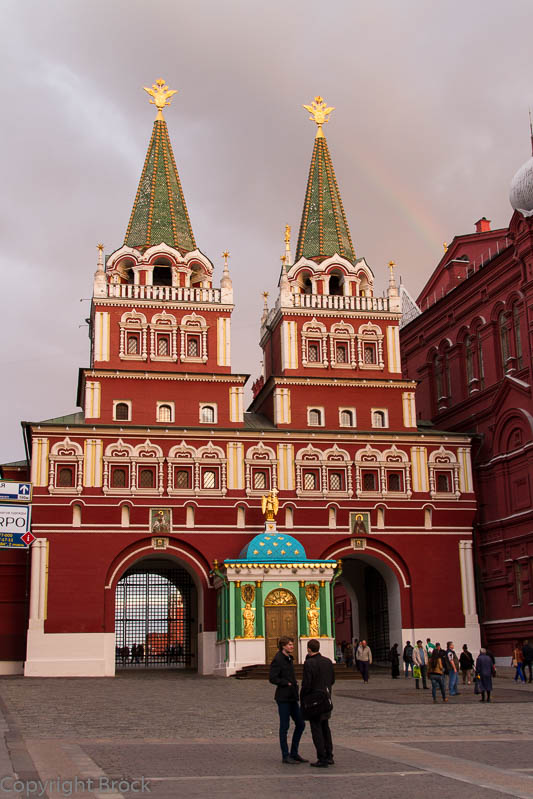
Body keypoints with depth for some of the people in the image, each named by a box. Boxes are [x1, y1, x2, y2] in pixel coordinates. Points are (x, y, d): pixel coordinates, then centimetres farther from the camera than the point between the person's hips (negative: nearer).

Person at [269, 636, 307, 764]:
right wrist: (287, 683, -16)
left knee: (300, 724, 9)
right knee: (284, 727, -1)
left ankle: (294, 753, 19)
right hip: (283, 697, -9)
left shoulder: (289, 659, 15)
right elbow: (272, 678, -18)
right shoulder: (278, 659, -13)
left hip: (292, 698, 9)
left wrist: (295, 684, 8)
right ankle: (285, 756, 7)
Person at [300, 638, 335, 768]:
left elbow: (306, 684, -18)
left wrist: (302, 700, -6)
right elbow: (332, 680, 10)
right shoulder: (328, 662, 3)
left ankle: (322, 759, 0)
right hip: (326, 698, 7)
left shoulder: (309, 663, -17)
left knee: (316, 729, 0)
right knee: (325, 727, 19)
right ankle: (329, 756, 23)